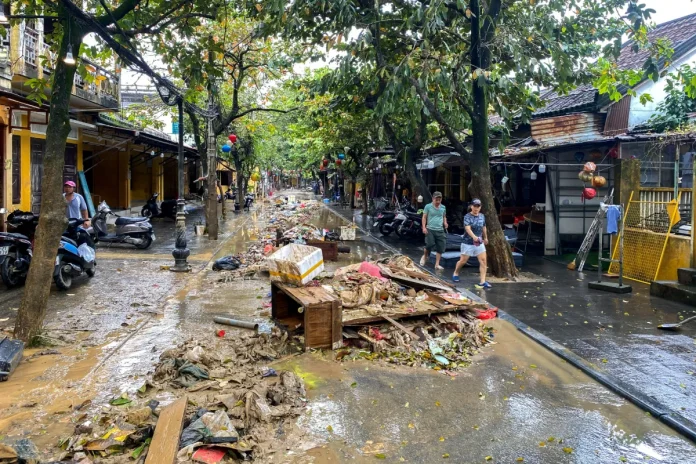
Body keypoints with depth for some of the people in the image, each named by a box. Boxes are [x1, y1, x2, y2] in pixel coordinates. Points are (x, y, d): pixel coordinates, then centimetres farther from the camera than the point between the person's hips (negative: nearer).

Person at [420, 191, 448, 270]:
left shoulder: (443, 207, 10)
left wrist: (445, 223, 2)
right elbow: (424, 217, 0)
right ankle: (424, 256, 18)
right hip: (430, 229, -4)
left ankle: (437, 264, 8)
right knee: (430, 245, -14)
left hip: (440, 230, 4)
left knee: (440, 248, -1)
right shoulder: (428, 206, -1)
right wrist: (424, 227, -9)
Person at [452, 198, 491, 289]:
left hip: (479, 243, 4)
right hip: (468, 243, -4)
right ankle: (456, 273, 36)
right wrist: (474, 236, -46)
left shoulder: (482, 216, 4)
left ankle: (482, 281, -6)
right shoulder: (467, 216, -14)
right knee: (463, 261, 7)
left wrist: (485, 237, 30)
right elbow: (468, 228, -30)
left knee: (483, 261, -8)